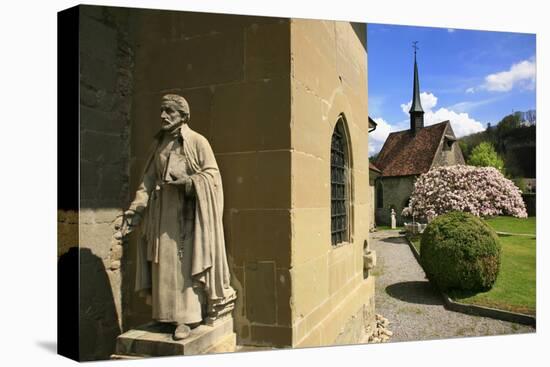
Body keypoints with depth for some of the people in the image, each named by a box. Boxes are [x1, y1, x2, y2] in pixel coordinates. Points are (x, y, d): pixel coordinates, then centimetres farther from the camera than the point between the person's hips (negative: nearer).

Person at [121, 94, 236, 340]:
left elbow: (212, 175, -7)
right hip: (162, 210, 5)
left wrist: (188, 181, -24)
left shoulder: (197, 141, -3)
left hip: (188, 211, -5)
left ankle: (186, 318, 2)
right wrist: (136, 209, -1)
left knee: (185, 263, -5)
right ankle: (168, 312, 17)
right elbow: (149, 179, 9)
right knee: (164, 263, 6)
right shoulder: (159, 144, 12)